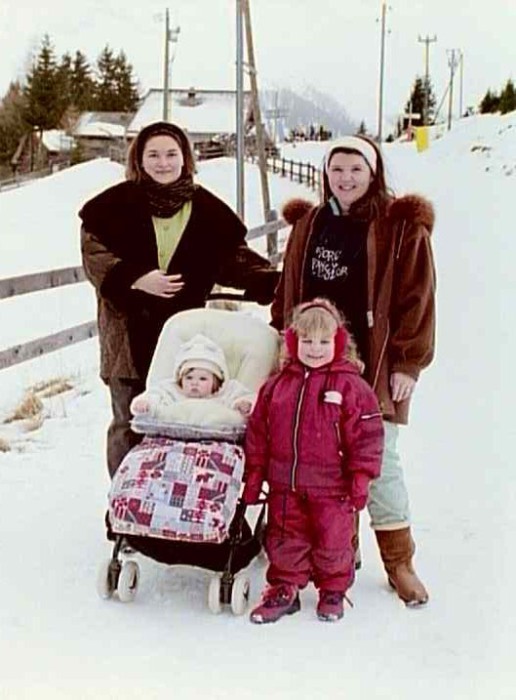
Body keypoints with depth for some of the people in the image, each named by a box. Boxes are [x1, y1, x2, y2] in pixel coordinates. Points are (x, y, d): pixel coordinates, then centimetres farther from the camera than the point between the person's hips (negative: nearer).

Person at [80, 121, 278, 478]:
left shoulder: (206, 208, 7)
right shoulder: (117, 204, 0)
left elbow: (233, 257, 10)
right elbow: (94, 254, -2)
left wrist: (274, 281, -4)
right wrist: (135, 279, -16)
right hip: (130, 332, -1)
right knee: (129, 424, 6)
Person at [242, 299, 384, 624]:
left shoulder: (351, 386, -6)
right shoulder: (277, 385, 4)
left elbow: (367, 436, -6)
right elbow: (258, 433, 9)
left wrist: (361, 479, -8)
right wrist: (253, 477, 7)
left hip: (331, 486, -3)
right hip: (285, 484, 3)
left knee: (332, 542, 8)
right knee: (284, 541, 11)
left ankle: (333, 591, 29)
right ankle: (284, 589, 29)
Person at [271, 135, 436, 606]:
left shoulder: (402, 228, -1)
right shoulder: (308, 226, 12)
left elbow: (417, 300, -3)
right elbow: (287, 296, 17)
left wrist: (407, 363, -8)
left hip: (373, 368, -4)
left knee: (379, 462, 0)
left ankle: (399, 561, 15)